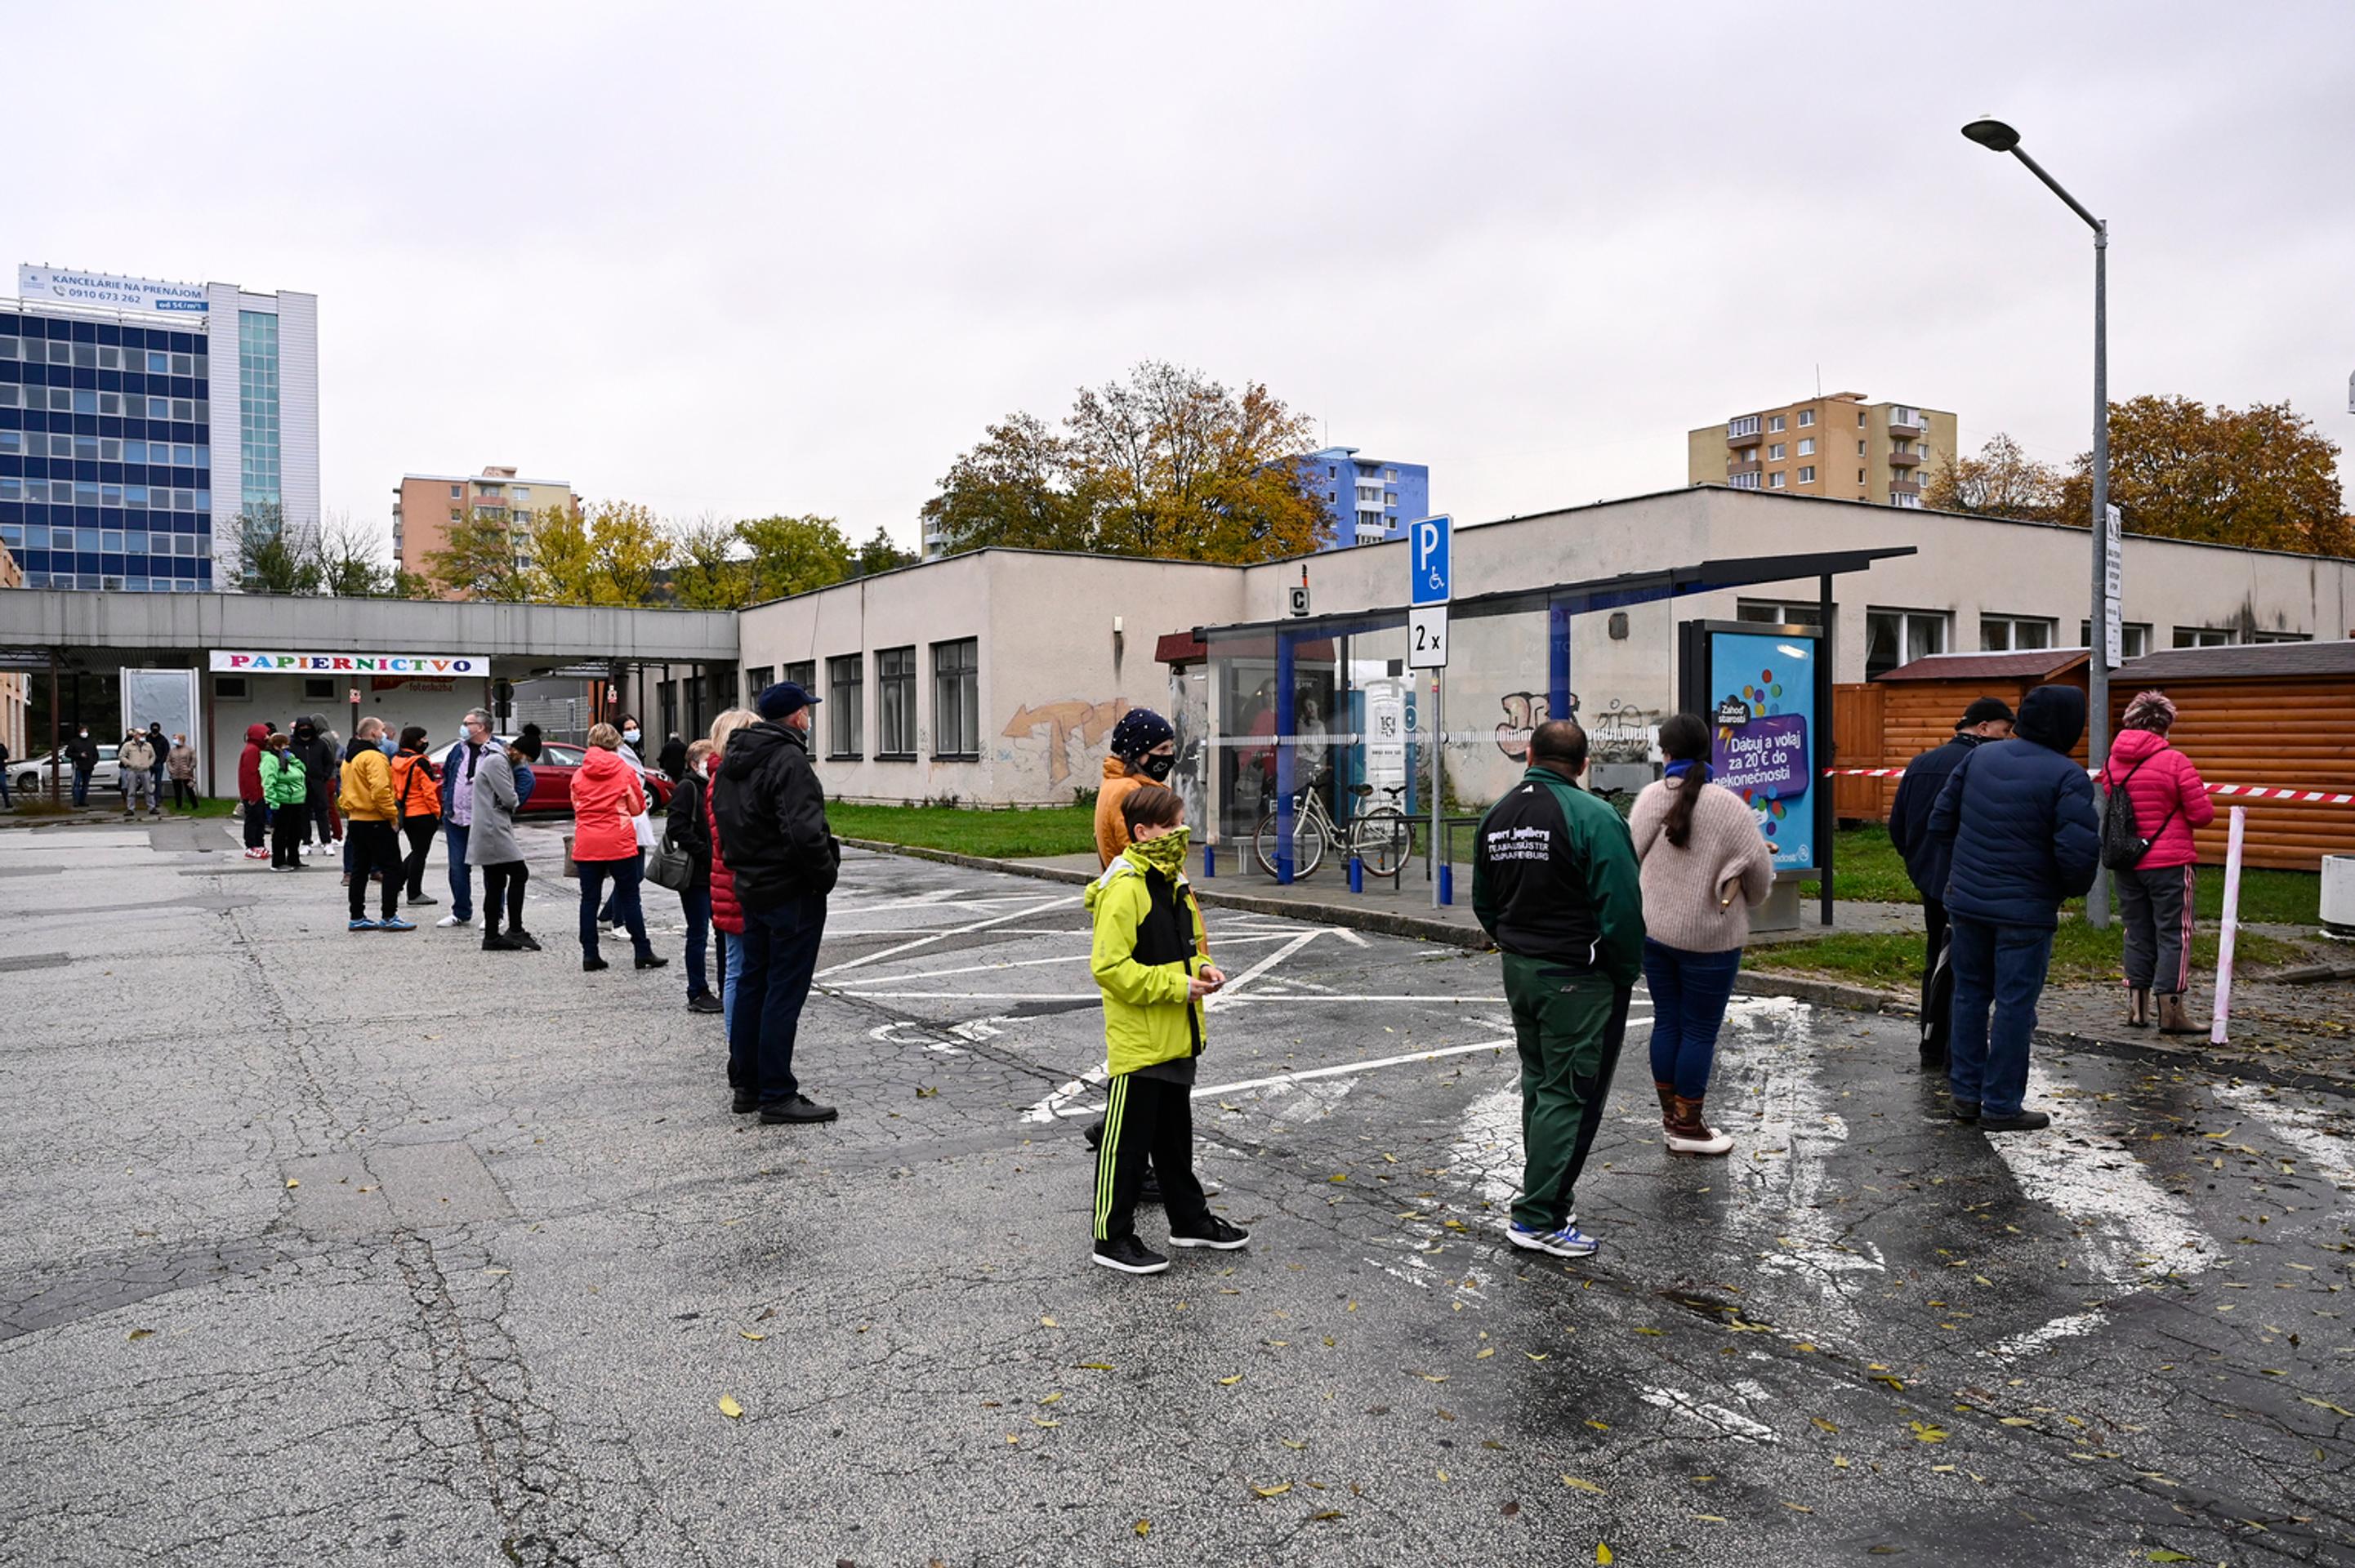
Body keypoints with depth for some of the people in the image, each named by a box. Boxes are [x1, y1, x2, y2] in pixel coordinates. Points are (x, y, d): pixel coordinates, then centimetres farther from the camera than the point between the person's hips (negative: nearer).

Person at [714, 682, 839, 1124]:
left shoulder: (732, 763, 12)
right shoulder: (789, 761, -19)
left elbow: (724, 823, 17)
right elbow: (805, 832, -28)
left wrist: (746, 868, 17)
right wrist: (827, 874, -14)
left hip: (750, 889, 9)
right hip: (793, 893, -9)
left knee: (753, 985, 16)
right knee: (784, 992, -4)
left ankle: (748, 1083, 25)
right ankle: (777, 1095, 1)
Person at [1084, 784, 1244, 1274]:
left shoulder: (1174, 881, 10)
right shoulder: (1123, 889, -20)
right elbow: (1110, 967, -23)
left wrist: (1202, 968, 2)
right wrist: (1179, 986, -21)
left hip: (1176, 1040, 9)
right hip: (1137, 1041, -9)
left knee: (1175, 1135, 22)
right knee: (1127, 1141, 3)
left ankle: (1190, 1219, 36)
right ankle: (1112, 1237, 15)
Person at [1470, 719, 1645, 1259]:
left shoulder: (1496, 815, 7)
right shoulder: (1594, 818, -17)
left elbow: (1483, 904, 15)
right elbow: (1622, 910, -21)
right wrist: (1627, 973, -6)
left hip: (1518, 970, 7)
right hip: (1577, 979, -7)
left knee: (1538, 1082, 20)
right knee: (1571, 1093, -1)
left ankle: (1544, 1187, 31)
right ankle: (1539, 1217, 1)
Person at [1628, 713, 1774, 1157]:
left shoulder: (1651, 796, -6)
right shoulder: (1727, 806, -14)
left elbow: (1630, 855, -5)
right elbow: (1760, 866, -6)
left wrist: (1637, 909, 9)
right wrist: (1749, 902, 14)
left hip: (1653, 930, 4)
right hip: (1708, 937, -4)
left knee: (1666, 1021, 16)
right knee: (1700, 1030, 6)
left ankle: (1671, 1111, 27)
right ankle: (1687, 1127, 14)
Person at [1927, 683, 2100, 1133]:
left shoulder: (1980, 756, 4)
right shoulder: (2067, 777, -14)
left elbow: (1941, 821, 8)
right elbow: (2079, 853, -20)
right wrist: (2073, 889, 0)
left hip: (1966, 901, 6)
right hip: (2025, 911, -6)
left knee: (1970, 994, 15)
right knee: (2015, 1005, 3)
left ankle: (1966, 1093, 22)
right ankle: (2001, 1106, 9)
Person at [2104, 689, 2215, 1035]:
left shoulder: (2112, 762, 2)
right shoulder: (2175, 761, -13)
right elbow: (2202, 814, -11)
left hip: (2126, 863, 5)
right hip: (2170, 863, -5)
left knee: (2138, 933, 14)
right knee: (2174, 934, 3)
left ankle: (2137, 1006, 17)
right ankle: (2171, 1011, 4)